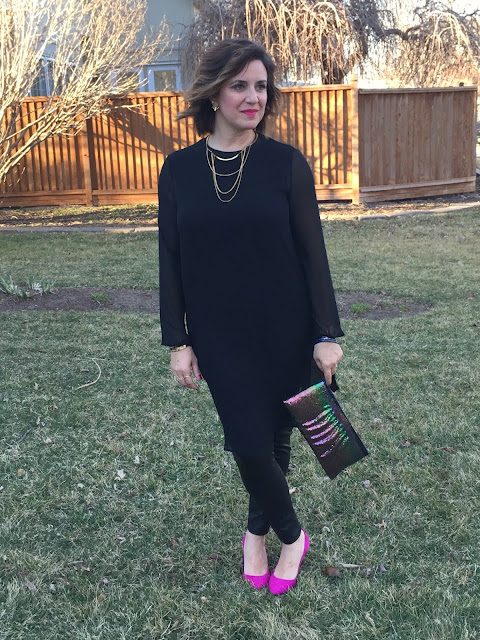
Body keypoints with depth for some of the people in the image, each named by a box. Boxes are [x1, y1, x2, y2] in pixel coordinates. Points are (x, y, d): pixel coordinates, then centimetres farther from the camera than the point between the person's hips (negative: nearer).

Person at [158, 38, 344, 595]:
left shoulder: (286, 163, -5)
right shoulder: (180, 169, -1)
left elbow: (312, 252, -4)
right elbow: (170, 259, 2)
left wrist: (326, 334, -7)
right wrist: (177, 341, -1)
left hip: (284, 332, 0)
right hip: (219, 336, 1)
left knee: (275, 434, 11)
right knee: (248, 441, 0)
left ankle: (257, 531, 36)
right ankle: (291, 537, 26)